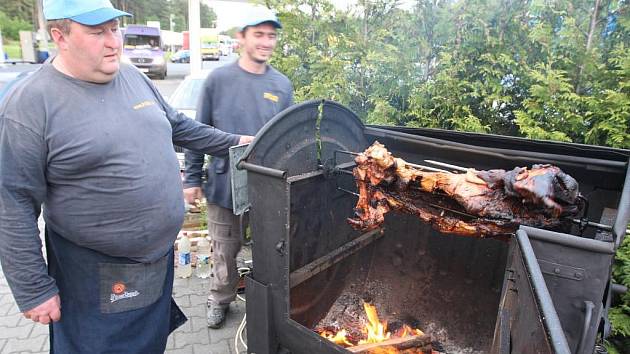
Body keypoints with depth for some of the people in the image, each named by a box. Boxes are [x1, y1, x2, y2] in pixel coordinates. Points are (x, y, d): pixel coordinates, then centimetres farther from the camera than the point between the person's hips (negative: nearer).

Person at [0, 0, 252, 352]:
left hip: (161, 256, 6)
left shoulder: (134, 78, 2)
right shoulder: (29, 103, -17)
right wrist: (34, 290, -13)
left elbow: (179, 126, 16)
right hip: (95, 276, -5)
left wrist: (234, 142, 17)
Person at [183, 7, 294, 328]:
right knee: (225, 251, 14)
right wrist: (192, 178, -2)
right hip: (224, 183, -1)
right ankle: (220, 299, 39)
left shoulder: (282, 85, 1)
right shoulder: (219, 79, -5)